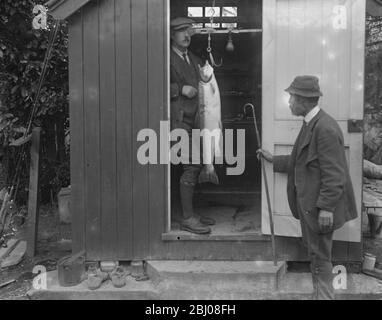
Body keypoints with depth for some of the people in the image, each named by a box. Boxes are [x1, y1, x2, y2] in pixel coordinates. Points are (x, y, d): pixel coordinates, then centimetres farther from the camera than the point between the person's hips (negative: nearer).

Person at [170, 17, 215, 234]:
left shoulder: (193, 59, 19)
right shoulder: (168, 58, -6)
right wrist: (180, 89, -17)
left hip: (193, 120, 8)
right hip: (178, 120, -8)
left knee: (195, 166, 10)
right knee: (191, 166, -9)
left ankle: (191, 213, 21)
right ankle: (187, 218, 0)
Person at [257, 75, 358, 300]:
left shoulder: (325, 128, -21)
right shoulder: (311, 124, 11)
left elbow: (333, 174, -23)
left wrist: (326, 208, -23)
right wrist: (273, 159, 21)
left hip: (321, 207, -10)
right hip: (310, 204, 10)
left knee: (321, 258, 1)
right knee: (317, 254, 20)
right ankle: (320, 294, 34)